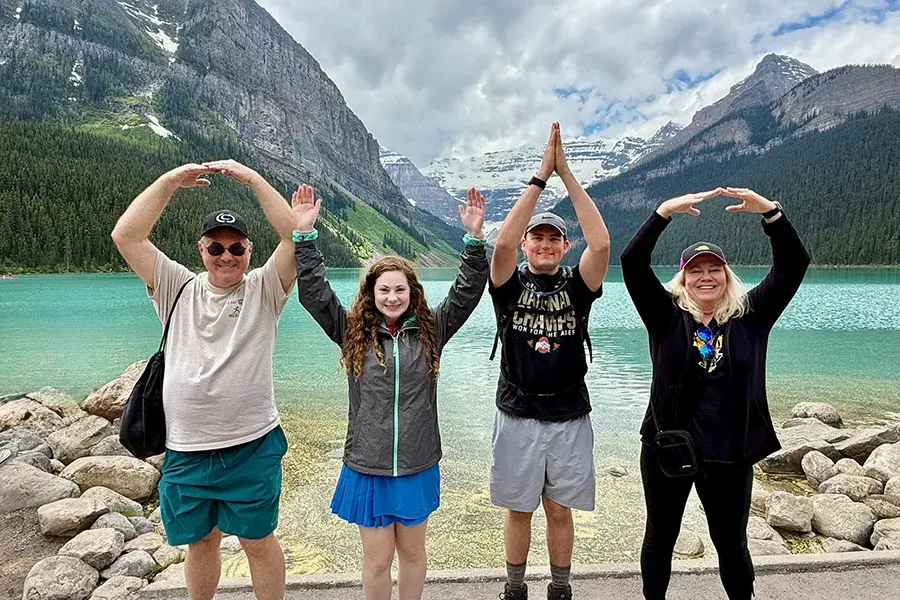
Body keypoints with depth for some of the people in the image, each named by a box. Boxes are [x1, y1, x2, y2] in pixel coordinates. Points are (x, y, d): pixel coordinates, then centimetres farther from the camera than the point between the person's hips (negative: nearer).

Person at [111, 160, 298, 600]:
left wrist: (252, 178, -14)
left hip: (252, 447, -2)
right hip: (185, 449, 3)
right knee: (200, 541, 21)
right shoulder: (178, 289, 5)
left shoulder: (264, 290, -2)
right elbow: (125, 236, -3)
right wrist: (170, 181, -6)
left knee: (258, 541, 12)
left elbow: (295, 235, -15)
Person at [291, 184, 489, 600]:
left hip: (418, 467, 1)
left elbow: (468, 290, -3)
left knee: (412, 552, 19)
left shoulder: (431, 330, -1)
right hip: (367, 468, -1)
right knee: (377, 559, 11)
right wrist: (304, 234, -12)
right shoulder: (353, 333, -3)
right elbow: (313, 292, -6)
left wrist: (474, 237, -14)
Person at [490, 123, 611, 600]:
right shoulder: (511, 284, -3)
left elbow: (601, 243, -18)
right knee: (518, 509, 13)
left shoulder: (576, 286, 0)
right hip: (517, 417, 0)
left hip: (569, 418, 1)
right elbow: (502, 241, -22)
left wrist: (566, 173, -18)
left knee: (560, 510, 13)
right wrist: (541, 175, -21)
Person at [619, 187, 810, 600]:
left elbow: (793, 266, -8)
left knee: (732, 544, 18)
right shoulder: (666, 316, -4)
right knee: (660, 537, 17)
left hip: (731, 455, 1)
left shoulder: (750, 316, 0)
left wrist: (769, 211, -20)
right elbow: (632, 263, -15)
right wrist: (665, 211, -23)